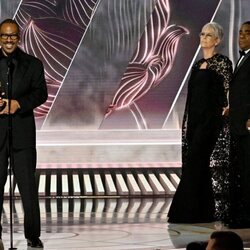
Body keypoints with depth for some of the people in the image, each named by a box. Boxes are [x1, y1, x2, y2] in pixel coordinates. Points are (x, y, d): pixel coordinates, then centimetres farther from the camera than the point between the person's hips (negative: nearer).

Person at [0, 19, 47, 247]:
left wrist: (19, 103, -17)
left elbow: (41, 93, -1)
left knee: (28, 185, 2)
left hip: (22, 132, 0)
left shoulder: (33, 64, 7)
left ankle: (33, 235, 9)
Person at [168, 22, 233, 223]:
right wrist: (187, 122, 14)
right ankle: (204, 212, 12)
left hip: (210, 118, -8)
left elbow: (227, 93, -8)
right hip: (194, 118, 8)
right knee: (199, 165, 7)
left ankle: (188, 211, -9)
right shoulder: (198, 64, 16)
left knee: (194, 162, -12)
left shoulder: (222, 63, -6)